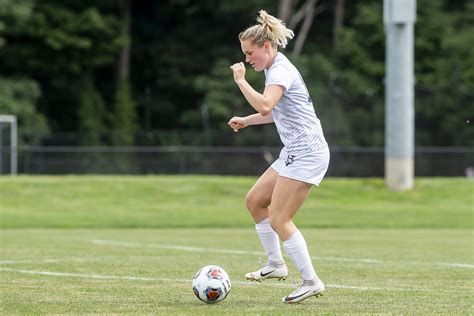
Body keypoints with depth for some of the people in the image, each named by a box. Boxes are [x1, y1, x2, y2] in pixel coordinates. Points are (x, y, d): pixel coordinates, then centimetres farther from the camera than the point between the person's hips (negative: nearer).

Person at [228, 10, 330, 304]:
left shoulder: (281, 70, -15)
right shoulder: (276, 69, 15)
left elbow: (265, 106, -33)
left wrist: (240, 80, -23)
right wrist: (246, 120, 19)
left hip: (306, 154, -10)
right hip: (295, 153, 10)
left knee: (279, 220, -10)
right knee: (254, 200, 14)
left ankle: (311, 281, -5)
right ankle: (276, 264, 21)